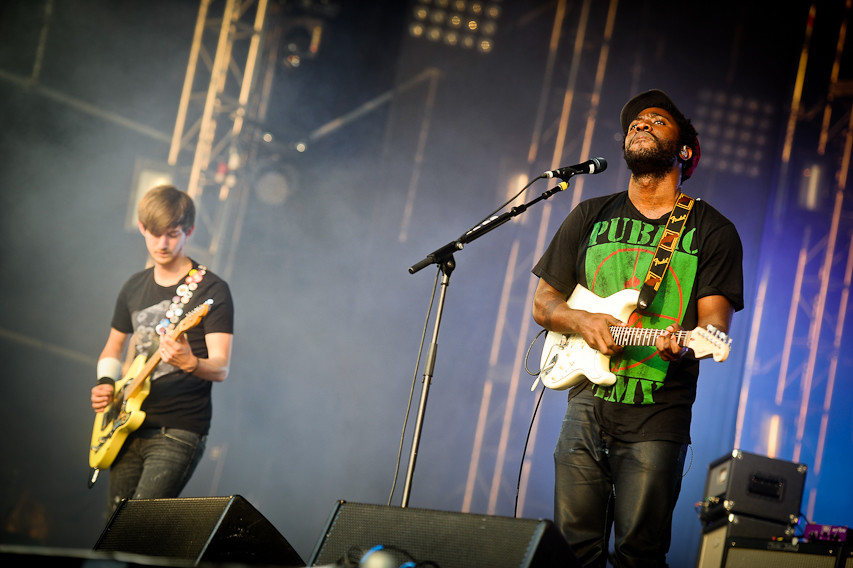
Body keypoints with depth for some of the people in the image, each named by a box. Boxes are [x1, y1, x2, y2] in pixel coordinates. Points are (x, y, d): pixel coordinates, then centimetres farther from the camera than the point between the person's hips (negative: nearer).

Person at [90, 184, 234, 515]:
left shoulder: (210, 290, -7)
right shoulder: (134, 288, 12)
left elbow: (221, 368, -14)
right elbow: (113, 347, 26)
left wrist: (190, 363, -36)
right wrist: (105, 384, 5)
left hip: (179, 432, -6)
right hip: (129, 428, 6)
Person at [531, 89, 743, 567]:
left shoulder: (713, 231, 4)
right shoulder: (591, 217, 13)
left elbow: (714, 322, -5)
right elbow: (543, 303, 16)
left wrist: (684, 347, -27)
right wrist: (581, 321, -6)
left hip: (658, 418, -3)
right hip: (587, 406, 3)